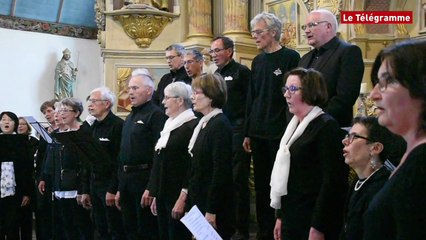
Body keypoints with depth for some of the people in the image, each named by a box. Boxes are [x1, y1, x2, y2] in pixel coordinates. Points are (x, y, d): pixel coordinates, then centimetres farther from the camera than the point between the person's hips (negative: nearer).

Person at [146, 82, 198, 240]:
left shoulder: (192, 126, -11)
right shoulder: (169, 125, 16)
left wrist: (183, 199, -20)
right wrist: (156, 196, 16)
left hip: (178, 198, -8)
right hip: (163, 197, 8)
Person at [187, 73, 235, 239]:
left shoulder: (220, 125, -16)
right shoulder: (204, 123, 12)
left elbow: (221, 171, -20)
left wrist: (211, 211, -20)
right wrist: (191, 202, 14)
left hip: (214, 204, -8)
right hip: (199, 200, 8)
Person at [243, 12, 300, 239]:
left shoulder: (291, 58, -7)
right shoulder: (257, 61, 12)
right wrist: (247, 133, 12)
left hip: (279, 133, -6)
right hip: (258, 133, 6)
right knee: (261, 185, 11)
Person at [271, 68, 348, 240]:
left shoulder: (327, 126, -12)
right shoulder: (295, 124, 12)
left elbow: (332, 182, -17)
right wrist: (280, 216, 15)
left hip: (312, 220, -7)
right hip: (291, 217, 7)